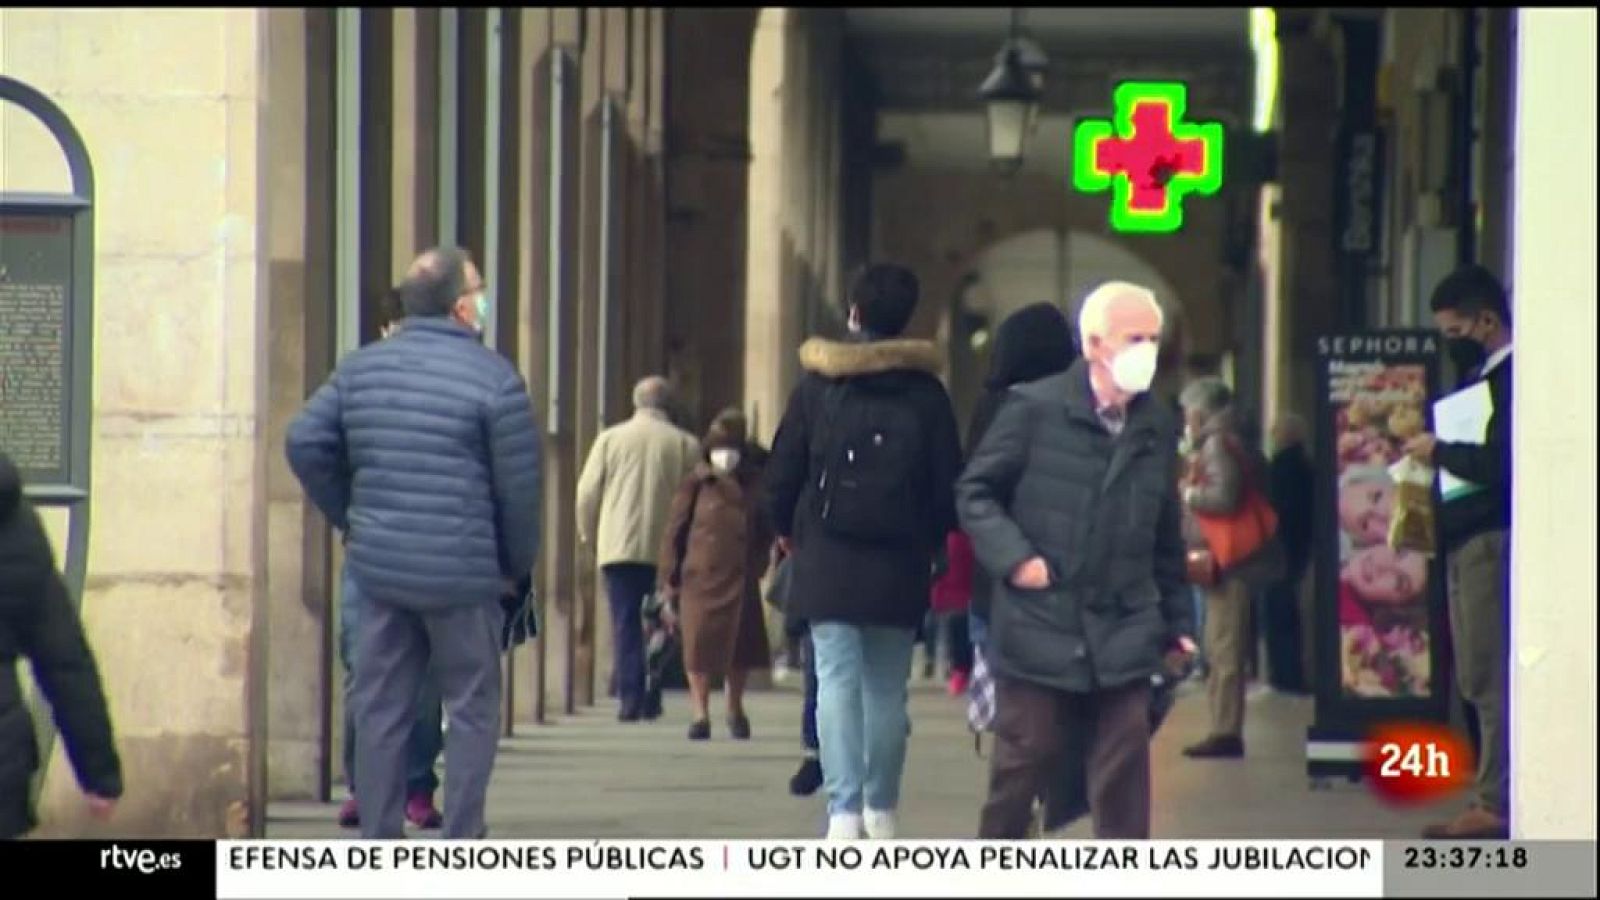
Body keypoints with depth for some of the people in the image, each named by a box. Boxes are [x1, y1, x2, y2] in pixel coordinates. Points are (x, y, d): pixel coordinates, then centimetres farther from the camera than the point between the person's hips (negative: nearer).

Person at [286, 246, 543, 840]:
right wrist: (518, 563, 5)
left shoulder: (361, 368, 7)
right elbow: (519, 485, -9)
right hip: (463, 574, -4)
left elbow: (305, 444, 6)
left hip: (379, 568, 4)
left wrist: (350, 519, 14)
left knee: (380, 707, 10)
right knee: (472, 708, 5)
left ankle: (377, 841, 10)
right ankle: (462, 845, 2)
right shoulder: (493, 378, -9)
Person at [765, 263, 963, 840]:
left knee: (837, 680, -5)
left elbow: (782, 473, 0)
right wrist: (929, 542, 16)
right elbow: (948, 483, 1)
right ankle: (881, 809, 17)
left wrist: (787, 531, 17)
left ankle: (844, 808, -17)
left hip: (828, 560, -1)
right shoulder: (925, 392, 1)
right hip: (900, 566, 1)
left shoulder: (817, 385, -1)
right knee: (887, 688, 11)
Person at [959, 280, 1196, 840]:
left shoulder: (1158, 429, 8)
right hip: (1039, 631, -3)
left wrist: (1176, 621, 14)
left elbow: (1166, 539, 15)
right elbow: (975, 492, 0)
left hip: (1123, 640, 3)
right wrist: (1014, 557, -14)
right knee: (1019, 775, 6)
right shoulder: (1036, 409, -6)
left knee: (1123, 784, -1)